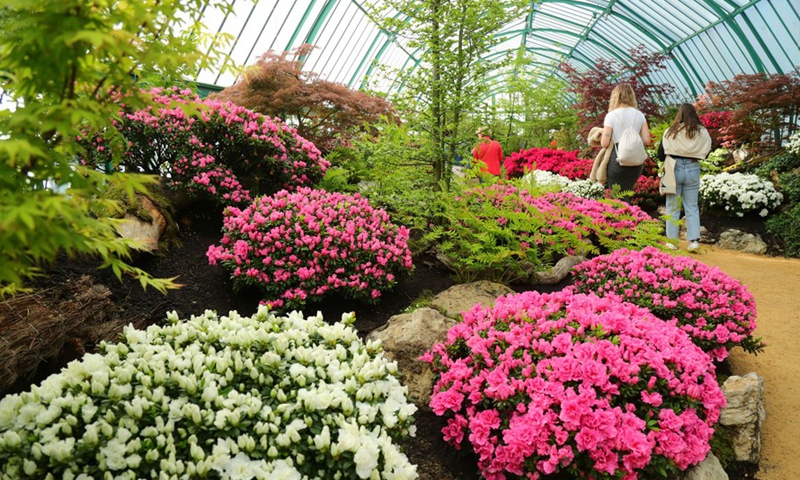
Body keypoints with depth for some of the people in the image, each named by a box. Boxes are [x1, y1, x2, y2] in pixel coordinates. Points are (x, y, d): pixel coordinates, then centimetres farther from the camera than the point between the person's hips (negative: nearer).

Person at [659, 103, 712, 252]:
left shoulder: (671, 132, -2)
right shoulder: (702, 132, 1)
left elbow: (661, 155, 1)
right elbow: (705, 153, 5)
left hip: (674, 169, -1)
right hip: (693, 170, 1)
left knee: (673, 207, 7)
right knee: (692, 207, 10)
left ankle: (672, 241, 8)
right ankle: (694, 239, 3)